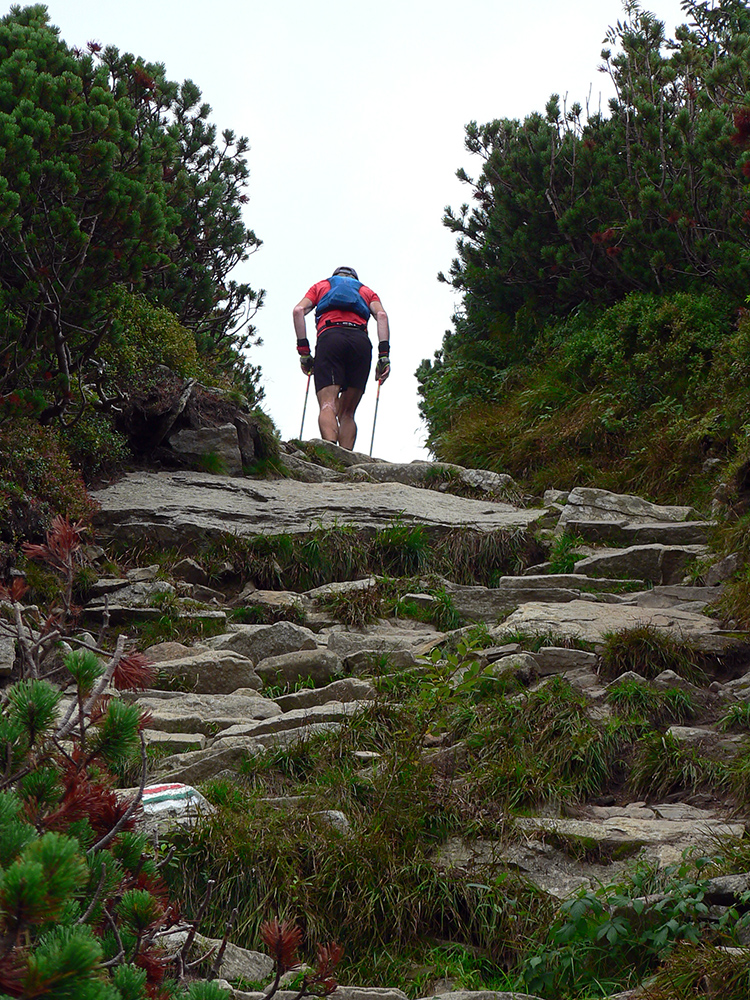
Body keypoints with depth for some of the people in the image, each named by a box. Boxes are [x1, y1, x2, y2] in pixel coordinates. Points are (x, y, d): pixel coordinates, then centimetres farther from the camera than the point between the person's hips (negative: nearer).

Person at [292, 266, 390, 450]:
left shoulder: (320, 286, 33)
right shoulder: (366, 291, 34)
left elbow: (299, 310, 13)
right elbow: (381, 315, 13)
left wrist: (303, 350, 9)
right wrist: (384, 354, 3)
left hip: (329, 338, -2)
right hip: (361, 341, 2)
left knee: (327, 405, -16)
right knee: (347, 413, 8)